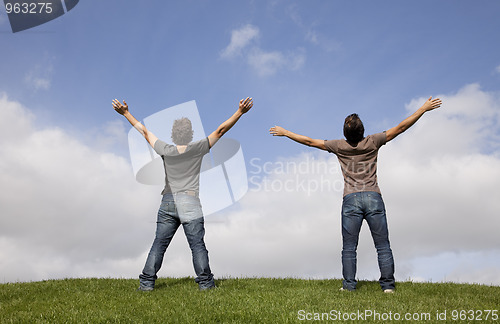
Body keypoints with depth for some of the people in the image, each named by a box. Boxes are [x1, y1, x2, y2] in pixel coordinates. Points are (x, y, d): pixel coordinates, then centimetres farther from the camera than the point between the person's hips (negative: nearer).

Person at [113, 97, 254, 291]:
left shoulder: (166, 151, 1)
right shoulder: (197, 149, -4)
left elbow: (145, 132, 11)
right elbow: (220, 131, -4)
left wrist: (126, 113, 21)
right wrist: (240, 112, -2)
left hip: (167, 203, 3)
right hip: (190, 203, -2)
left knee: (159, 244, 7)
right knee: (197, 245, 0)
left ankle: (147, 282, 9)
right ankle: (205, 283, 3)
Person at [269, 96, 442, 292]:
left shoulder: (339, 147, 2)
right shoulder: (372, 143, 0)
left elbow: (310, 141, 9)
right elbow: (400, 128, 2)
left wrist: (285, 133, 20)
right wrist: (424, 109, 9)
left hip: (351, 200, 0)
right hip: (373, 197, 0)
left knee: (349, 247, 6)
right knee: (383, 245, 6)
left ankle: (349, 285, 7)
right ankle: (388, 284, 6)